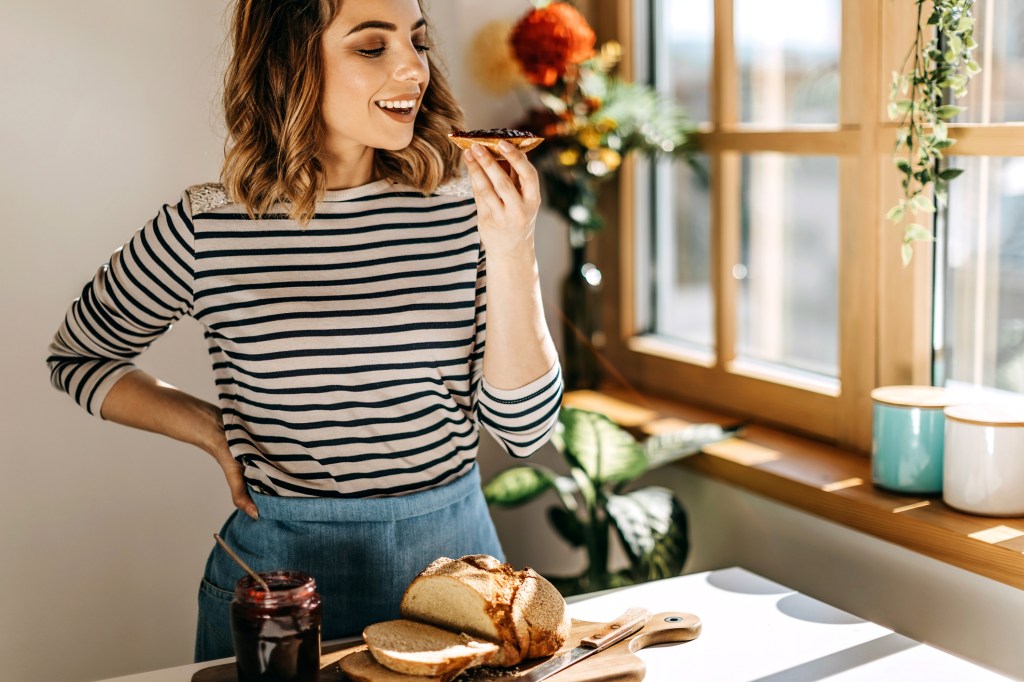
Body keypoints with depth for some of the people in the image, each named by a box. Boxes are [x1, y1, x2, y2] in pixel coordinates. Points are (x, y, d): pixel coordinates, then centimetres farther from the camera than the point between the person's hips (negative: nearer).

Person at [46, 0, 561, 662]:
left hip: (454, 550, 2)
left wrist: (512, 252, -19)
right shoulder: (207, 229, -11)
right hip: (281, 568, -2)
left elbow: (523, 427, -9)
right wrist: (213, 430, -5)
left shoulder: (462, 210, -7)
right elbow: (78, 357, 7)